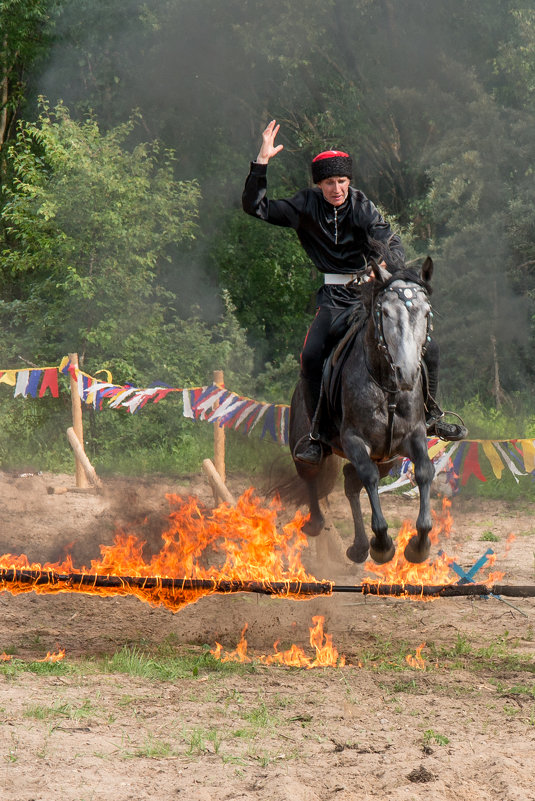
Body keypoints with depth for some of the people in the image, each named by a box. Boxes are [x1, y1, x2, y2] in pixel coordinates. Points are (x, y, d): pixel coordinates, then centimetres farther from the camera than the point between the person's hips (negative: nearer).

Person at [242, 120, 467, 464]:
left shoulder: (363, 209, -4)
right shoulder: (306, 207, -1)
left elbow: (395, 247, -12)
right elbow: (256, 207, -3)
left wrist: (385, 264, -36)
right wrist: (262, 162, -13)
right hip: (334, 297, -1)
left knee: (427, 346, -8)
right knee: (311, 356, -25)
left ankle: (432, 417, 16)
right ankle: (317, 434, -10)